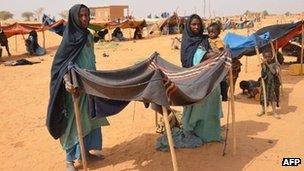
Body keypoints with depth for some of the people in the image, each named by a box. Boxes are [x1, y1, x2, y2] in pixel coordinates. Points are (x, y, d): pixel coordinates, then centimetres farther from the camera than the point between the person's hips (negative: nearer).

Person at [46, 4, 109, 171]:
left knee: (92, 118, 16)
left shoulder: (89, 36, 8)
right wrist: (67, 82, -38)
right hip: (75, 88, -7)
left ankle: (89, 150, 34)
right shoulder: (69, 38, -13)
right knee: (74, 122, 2)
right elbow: (60, 64, -21)